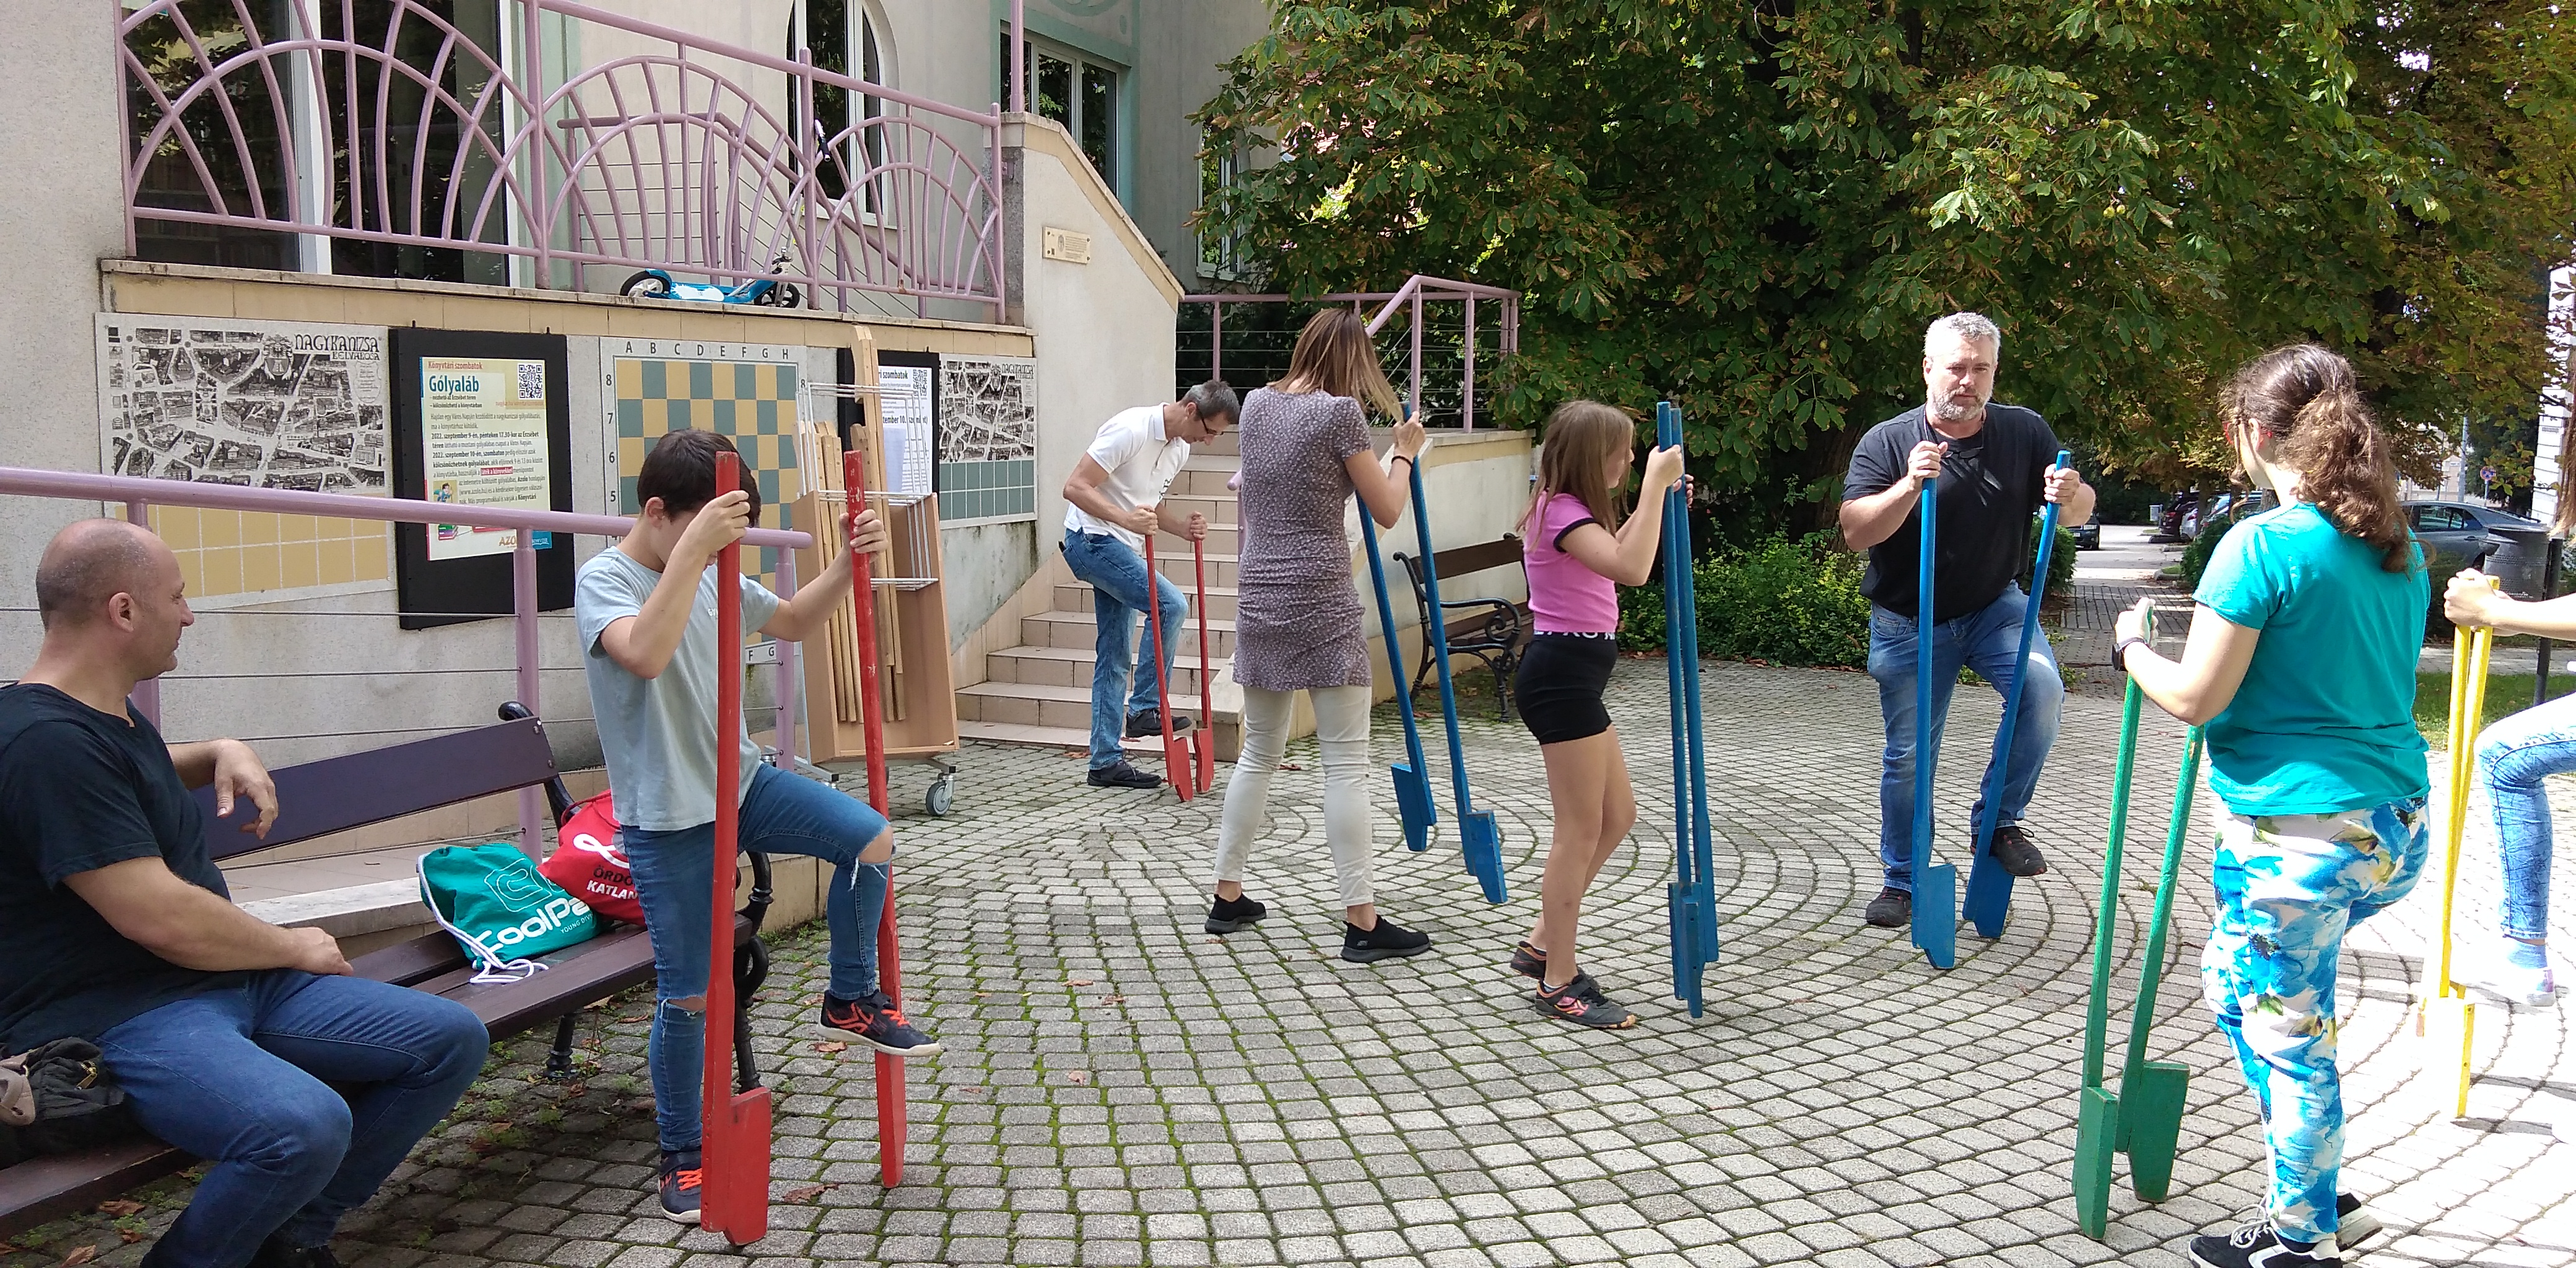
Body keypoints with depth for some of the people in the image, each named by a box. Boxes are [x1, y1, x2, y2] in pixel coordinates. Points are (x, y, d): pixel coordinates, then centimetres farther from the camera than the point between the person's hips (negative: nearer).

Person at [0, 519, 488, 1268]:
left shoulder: (107, 715, 12)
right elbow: (163, 919, -23)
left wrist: (220, 754, 18)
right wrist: (296, 949, -6)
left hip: (225, 980, 10)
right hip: (112, 1017, -10)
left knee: (450, 1041, -1)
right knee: (305, 1126, -38)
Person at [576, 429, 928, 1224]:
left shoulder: (712, 577, 6)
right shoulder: (603, 581, -14)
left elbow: (793, 623, 19)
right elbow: (645, 653, -36)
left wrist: (848, 564, 3)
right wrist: (693, 549, -40)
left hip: (742, 782, 6)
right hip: (667, 818, -6)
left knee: (870, 838, -11)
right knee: (688, 996, 1)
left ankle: (851, 999, 11)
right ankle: (682, 1158, 20)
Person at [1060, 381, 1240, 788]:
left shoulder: (1179, 447, 8)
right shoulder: (1131, 429, -20)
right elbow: (1075, 487, -23)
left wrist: (1182, 527, 1)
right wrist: (1126, 519, -36)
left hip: (1121, 548, 9)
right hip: (1092, 539, -9)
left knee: (1115, 657, 9)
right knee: (1171, 604, -22)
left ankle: (1107, 761, 13)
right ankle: (1145, 709, -12)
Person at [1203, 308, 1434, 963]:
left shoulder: (1256, 404, 9)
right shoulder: (1338, 413, -10)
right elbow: (1387, 511, -3)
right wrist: (1404, 453, 14)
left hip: (1260, 600, 7)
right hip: (1321, 602, -7)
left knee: (1259, 752, 17)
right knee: (1347, 762, -3)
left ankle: (1227, 896, 22)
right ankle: (1362, 920, -2)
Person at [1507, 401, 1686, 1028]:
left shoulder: (1571, 511, 15)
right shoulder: (1563, 513, -17)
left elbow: (1614, 555, 31)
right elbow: (1631, 569, -32)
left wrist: (1657, 500, 18)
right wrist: (1654, 484, -26)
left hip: (1572, 676, 11)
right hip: (1563, 677, -11)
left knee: (1618, 815, 17)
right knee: (1581, 829, -4)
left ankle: (1543, 944, 23)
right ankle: (1559, 983, 5)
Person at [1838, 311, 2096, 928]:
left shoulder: (2025, 432, -3)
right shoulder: (1887, 442, -10)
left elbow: (2080, 512, 1)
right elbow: (1856, 531, -19)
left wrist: (2071, 495, -23)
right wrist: (1909, 486, -35)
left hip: (1995, 607, 1)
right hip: (1909, 622, -1)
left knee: (2042, 690, -26)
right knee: (1908, 755, 5)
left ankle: (2000, 820, -5)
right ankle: (1903, 880, 22)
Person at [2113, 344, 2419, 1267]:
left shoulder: (2263, 546, -16)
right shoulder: (2398, 548, 8)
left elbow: (2193, 698, -14)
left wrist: (2132, 646, 4)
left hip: (2296, 840, -9)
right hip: (2398, 828, 9)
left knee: (2290, 1037, 6)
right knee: (2236, 985, 25)